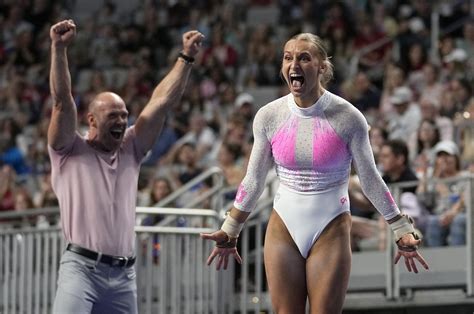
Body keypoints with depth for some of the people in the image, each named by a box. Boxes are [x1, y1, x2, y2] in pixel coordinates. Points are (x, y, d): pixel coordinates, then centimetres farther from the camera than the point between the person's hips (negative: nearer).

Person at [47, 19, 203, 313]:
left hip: (124, 275, 5)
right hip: (81, 268, -5)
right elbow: (62, 102, -7)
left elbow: (161, 102, 13)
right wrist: (59, 49, -18)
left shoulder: (131, 150, 16)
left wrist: (187, 57, 8)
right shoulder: (70, 151, 5)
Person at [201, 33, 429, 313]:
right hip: (283, 228, 2)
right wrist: (229, 232, 12)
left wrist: (402, 231, 2)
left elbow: (370, 179, 0)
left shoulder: (347, 117, -10)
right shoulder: (269, 116, -3)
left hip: (331, 230, -2)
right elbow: (254, 180, 9)